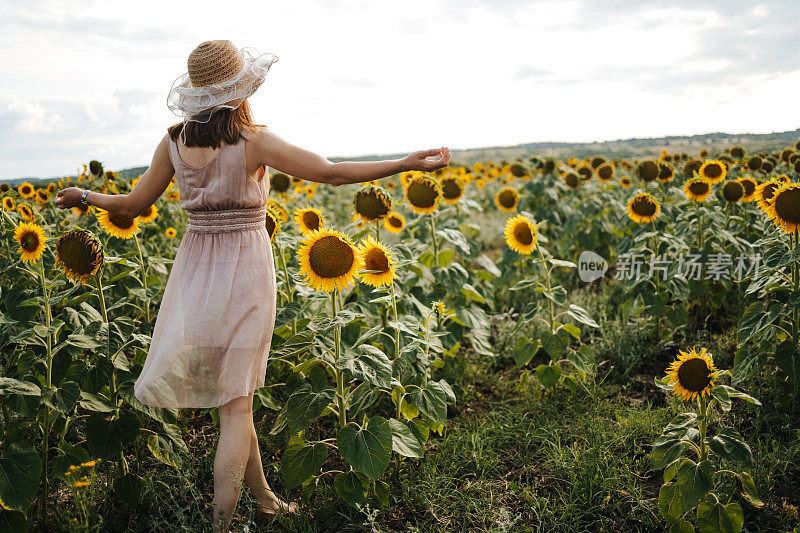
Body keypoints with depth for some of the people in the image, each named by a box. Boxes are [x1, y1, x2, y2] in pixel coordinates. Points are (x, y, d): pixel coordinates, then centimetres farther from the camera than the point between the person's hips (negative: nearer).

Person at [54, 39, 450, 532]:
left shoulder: (173, 143, -1)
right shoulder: (254, 141, -14)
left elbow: (133, 205, 8)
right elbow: (333, 173, -20)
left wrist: (83, 195, 28)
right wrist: (407, 163, -16)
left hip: (195, 269, 4)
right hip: (246, 271, -4)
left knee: (233, 390, 18)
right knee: (235, 405, 3)